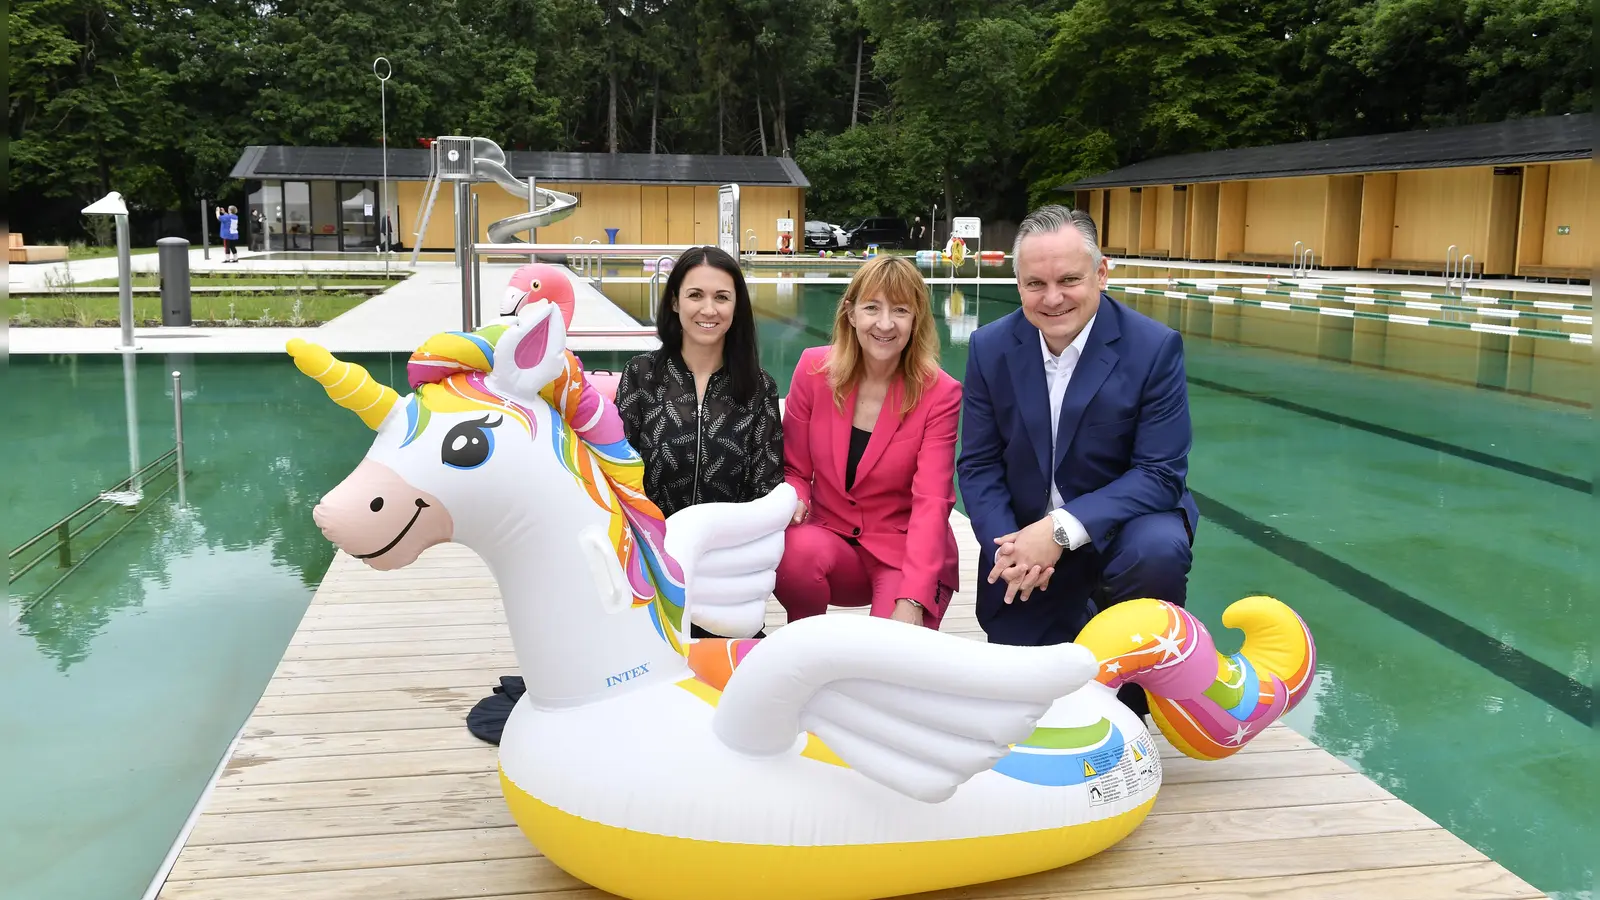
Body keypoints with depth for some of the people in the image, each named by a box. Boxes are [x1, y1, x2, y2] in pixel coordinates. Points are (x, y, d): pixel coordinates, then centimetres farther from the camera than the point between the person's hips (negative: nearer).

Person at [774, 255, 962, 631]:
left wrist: (911, 601, -31)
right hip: (831, 538, 2)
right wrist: (792, 500, -22)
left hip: (906, 553, -2)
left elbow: (931, 503, -19)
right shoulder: (814, 369, -6)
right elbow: (795, 470, 3)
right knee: (795, 551, -32)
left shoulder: (940, 394, -11)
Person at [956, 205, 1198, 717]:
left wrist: (1061, 529, -30)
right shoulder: (990, 348, -6)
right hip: (1025, 537, 3)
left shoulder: (1155, 347, -16)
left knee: (1158, 551, -36)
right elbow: (977, 464, -3)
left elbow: (1161, 473, -19)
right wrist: (1010, 547, -21)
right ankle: (1078, 622, 34)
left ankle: (1132, 696, -8)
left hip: (1118, 523, -2)